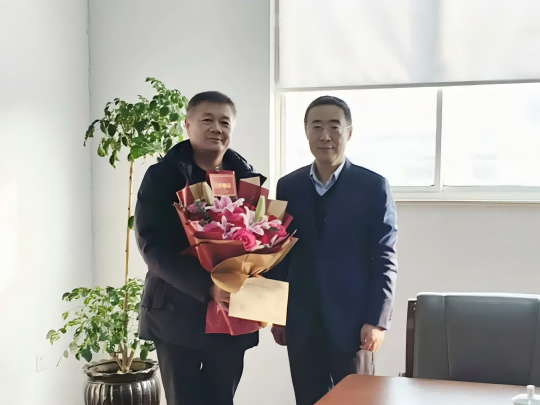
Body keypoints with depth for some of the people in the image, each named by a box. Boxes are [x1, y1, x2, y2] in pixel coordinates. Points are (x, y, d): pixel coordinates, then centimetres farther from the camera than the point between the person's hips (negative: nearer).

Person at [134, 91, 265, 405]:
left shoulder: (247, 177, 6)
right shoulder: (163, 175, -5)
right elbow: (153, 245, -14)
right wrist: (208, 286, -25)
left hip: (233, 314, 3)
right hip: (178, 312, -3)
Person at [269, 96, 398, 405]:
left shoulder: (373, 187, -3)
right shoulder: (288, 186, 6)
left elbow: (385, 259, -5)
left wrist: (377, 320, -11)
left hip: (352, 321, -3)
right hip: (301, 323, 3)